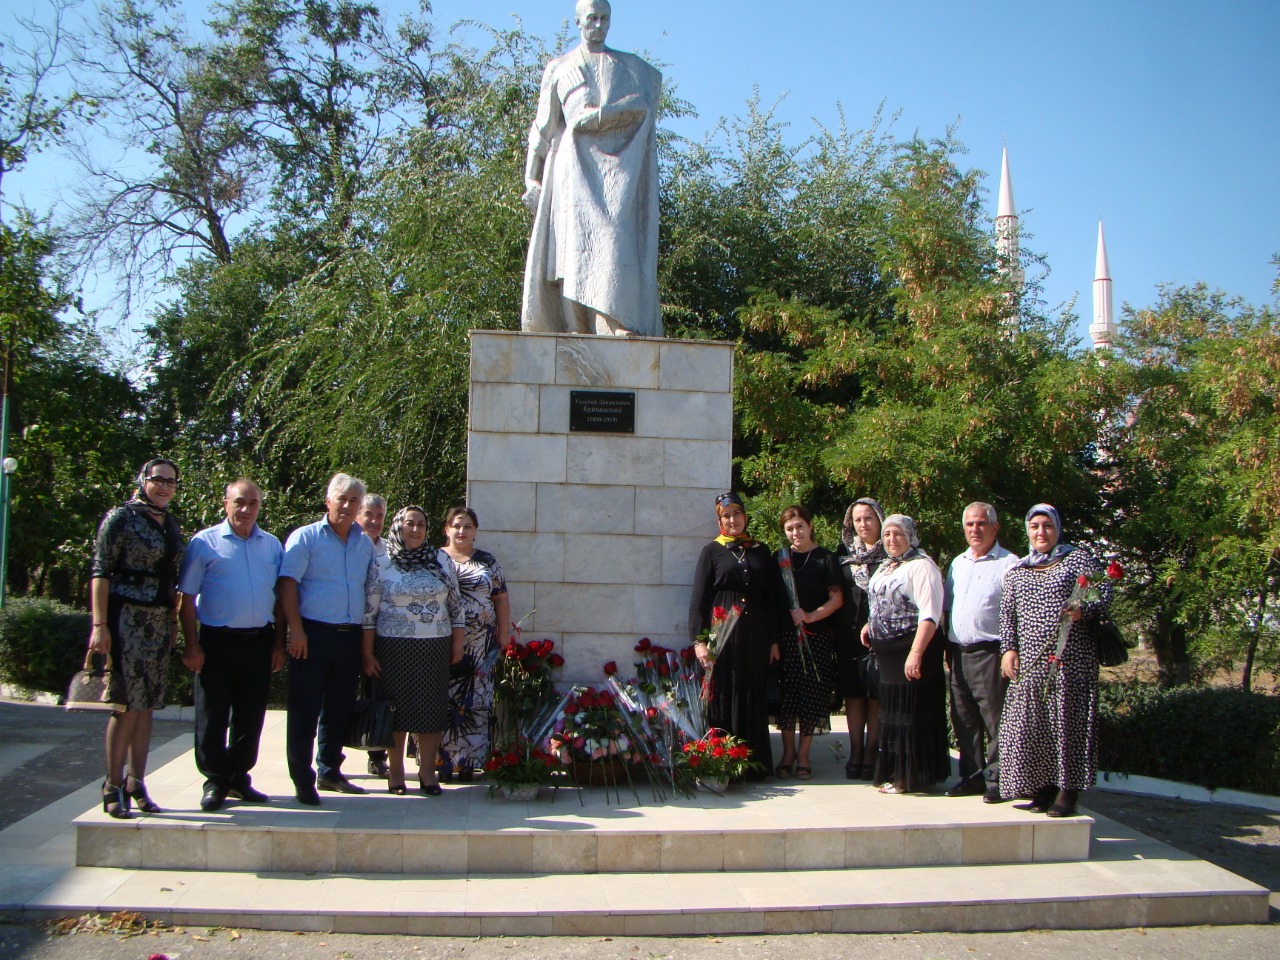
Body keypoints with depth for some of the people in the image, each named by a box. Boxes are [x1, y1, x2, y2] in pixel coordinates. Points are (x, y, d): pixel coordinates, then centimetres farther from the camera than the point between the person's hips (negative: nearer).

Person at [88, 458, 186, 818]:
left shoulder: (171, 525, 14)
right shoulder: (121, 518, -5)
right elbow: (100, 572, -9)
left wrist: (173, 622, 15)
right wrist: (99, 625, -15)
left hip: (160, 622, 6)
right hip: (126, 619, -6)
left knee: (146, 705, 7)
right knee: (127, 704, -7)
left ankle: (136, 783, 14)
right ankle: (113, 786, 3)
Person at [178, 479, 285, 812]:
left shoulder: (272, 545, 11)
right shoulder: (205, 542, 0)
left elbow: (280, 598, 13)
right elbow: (186, 597, -3)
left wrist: (279, 644, 7)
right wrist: (192, 646, -9)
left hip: (259, 641, 3)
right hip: (218, 640, -3)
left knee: (251, 716, 10)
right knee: (212, 716, 3)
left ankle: (239, 778, 23)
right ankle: (215, 781, 15)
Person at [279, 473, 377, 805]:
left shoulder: (365, 543, 13)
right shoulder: (305, 537, -2)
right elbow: (288, 583, -9)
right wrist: (296, 629, -16)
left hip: (351, 636, 5)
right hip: (314, 634, -5)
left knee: (339, 709, 12)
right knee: (305, 709, -2)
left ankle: (329, 771, 25)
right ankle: (303, 780, 5)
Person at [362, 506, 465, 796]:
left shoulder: (441, 560, 8)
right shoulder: (381, 564, 0)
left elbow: (455, 604, 11)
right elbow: (368, 611, -1)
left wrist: (457, 642, 7)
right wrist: (367, 653, -5)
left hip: (435, 649, 2)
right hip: (394, 648, -2)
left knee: (432, 707, 3)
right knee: (396, 707, 3)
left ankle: (428, 770, 13)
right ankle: (396, 770, 15)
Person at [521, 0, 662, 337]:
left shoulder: (630, 66, 21)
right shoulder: (558, 69, 21)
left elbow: (641, 105, 2)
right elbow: (543, 128, 17)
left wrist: (596, 116, -10)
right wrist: (532, 178, 8)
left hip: (619, 164, 0)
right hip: (575, 164, 0)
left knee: (615, 237, -17)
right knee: (575, 238, -14)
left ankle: (620, 324, -27)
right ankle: (576, 327, -21)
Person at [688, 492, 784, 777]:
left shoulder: (761, 552, 14)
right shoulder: (712, 551, 6)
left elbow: (774, 597, 13)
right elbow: (698, 599, 1)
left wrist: (774, 640, 5)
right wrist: (699, 640, -9)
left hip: (756, 636, 2)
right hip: (723, 634, -2)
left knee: (753, 699, 4)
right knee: (723, 697, -3)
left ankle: (756, 762, 10)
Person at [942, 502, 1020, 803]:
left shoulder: (1009, 564, -6)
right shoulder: (957, 563, 16)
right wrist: (948, 647, 14)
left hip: (989, 653, -7)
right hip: (958, 653, 7)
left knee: (995, 721, -2)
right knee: (964, 721, 12)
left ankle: (997, 781, 7)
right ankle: (972, 776, 22)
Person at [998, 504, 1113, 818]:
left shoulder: (1078, 558, 6)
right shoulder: (1017, 570, 18)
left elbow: (1103, 592, -2)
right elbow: (1007, 613, 16)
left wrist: (1082, 609, -21)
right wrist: (1008, 648, 4)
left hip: (1071, 659, -4)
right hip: (1030, 660, 4)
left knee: (1068, 721, -6)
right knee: (1030, 725, 0)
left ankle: (1067, 791, 0)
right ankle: (1041, 789, 8)